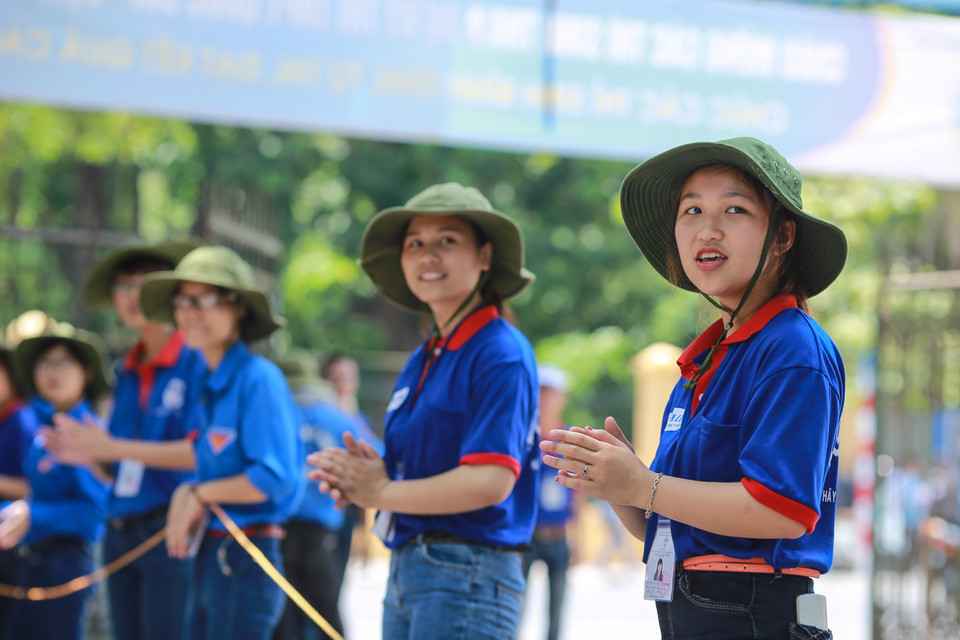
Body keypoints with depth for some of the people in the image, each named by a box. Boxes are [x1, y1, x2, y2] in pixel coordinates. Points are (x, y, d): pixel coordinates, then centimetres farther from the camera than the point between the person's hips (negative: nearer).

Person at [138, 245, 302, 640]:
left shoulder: (259, 379, -12)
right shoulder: (206, 385, 13)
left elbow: (275, 478, -19)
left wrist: (199, 493, -8)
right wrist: (184, 497, 1)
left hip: (245, 560, -9)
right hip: (207, 558, 9)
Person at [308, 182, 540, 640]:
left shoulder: (501, 354, -11)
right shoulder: (421, 361, 15)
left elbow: (490, 482, -20)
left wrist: (380, 493, -10)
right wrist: (361, 477, -5)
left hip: (468, 574, -8)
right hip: (406, 568, 9)